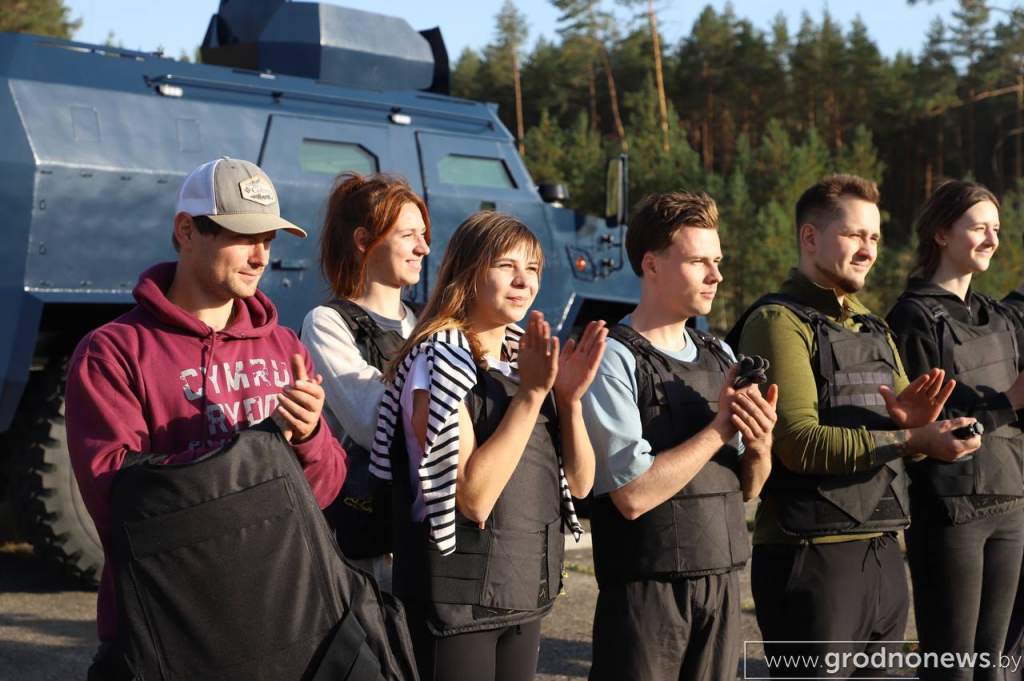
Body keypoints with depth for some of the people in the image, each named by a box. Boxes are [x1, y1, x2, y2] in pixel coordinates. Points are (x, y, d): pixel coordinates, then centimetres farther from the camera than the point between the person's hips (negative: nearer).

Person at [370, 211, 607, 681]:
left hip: (526, 593, 7)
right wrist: (530, 393, -22)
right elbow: (473, 497, -23)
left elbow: (579, 483, 6)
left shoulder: (525, 357, 8)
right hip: (457, 600, -7)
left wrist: (570, 397, -9)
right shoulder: (439, 361, -13)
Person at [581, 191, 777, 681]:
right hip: (647, 586, -6)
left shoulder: (721, 356, 8)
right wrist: (719, 426, -14)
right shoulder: (614, 359, -11)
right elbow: (633, 494, -19)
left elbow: (747, 488, 12)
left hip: (722, 582, 6)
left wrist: (759, 444, -10)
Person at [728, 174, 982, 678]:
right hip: (811, 556, -8)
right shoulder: (778, 322, -8)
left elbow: (916, 435, 16)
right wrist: (909, 440, -22)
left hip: (883, 555, 8)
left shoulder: (872, 329, 18)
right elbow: (800, 444, -19)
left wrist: (913, 422, -8)